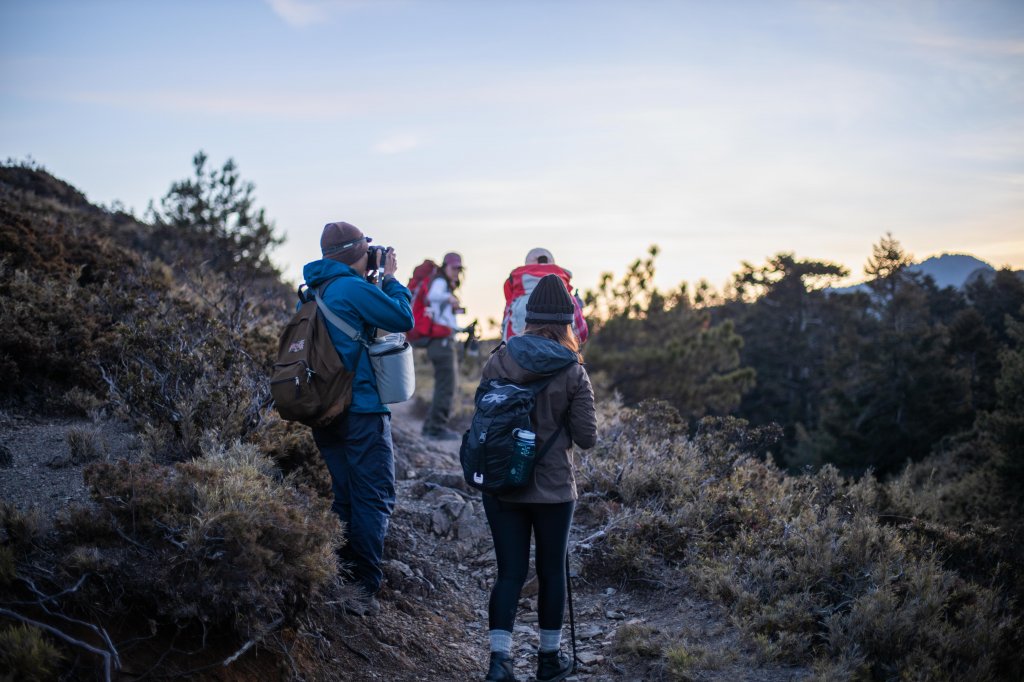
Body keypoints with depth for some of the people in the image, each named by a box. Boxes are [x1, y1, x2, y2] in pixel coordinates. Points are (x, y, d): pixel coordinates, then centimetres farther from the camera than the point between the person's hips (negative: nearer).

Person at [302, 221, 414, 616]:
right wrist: (390, 279, 3)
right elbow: (403, 319, -8)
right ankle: (363, 588, -4)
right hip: (362, 409, -8)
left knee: (345, 495, 17)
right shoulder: (355, 288, -14)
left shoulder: (314, 290, 11)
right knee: (375, 499, -2)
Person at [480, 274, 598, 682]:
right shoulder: (573, 373, -10)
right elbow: (587, 438, -7)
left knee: (509, 573, 8)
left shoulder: (498, 361, -4)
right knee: (552, 573, 14)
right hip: (553, 488, -2)